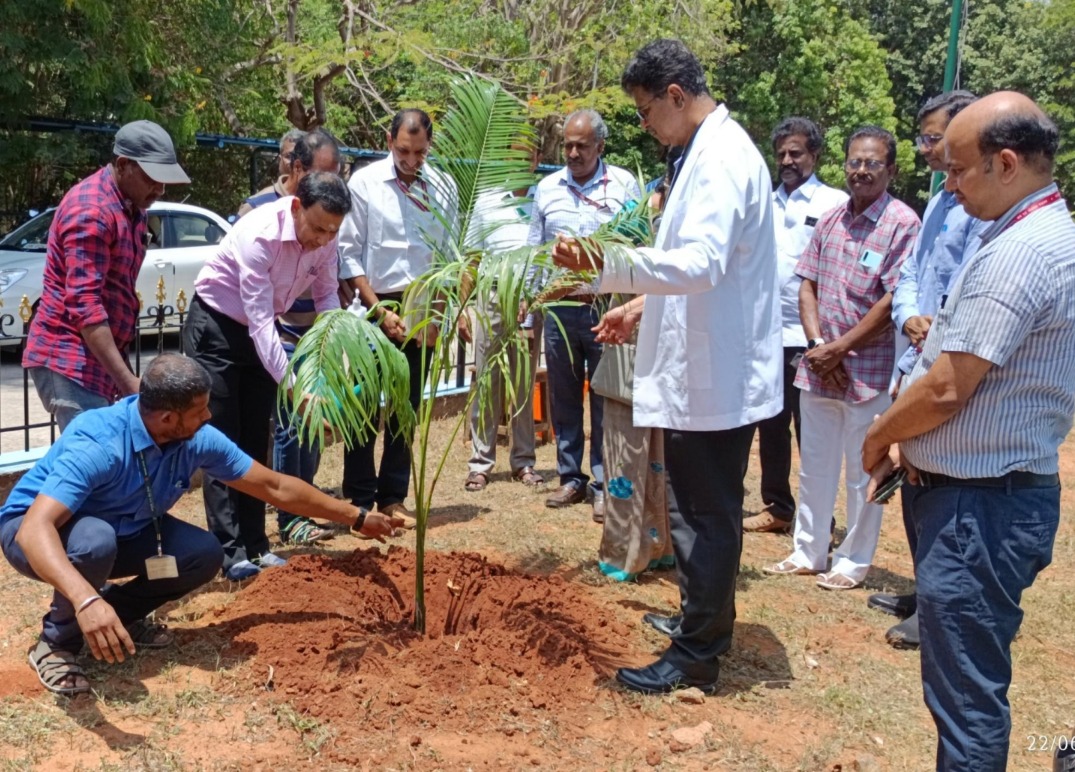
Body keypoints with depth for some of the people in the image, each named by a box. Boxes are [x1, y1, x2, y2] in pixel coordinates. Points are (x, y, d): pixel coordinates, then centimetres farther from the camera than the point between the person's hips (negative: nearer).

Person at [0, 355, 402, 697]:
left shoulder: (198, 440, -18)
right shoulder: (97, 444, -37)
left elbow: (275, 486, -8)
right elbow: (35, 529, -47)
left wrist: (357, 518, -4)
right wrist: (86, 599, -64)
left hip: (121, 530, 6)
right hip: (37, 531, -5)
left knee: (204, 554, -16)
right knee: (95, 541, -39)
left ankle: (117, 613, 7)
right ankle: (56, 643, -12)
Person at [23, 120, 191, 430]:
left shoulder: (132, 206, 13)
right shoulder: (91, 211, -17)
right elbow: (84, 304, -24)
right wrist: (127, 380, -27)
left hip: (100, 356, 9)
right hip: (69, 360, -9)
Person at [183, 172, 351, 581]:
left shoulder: (325, 239, -14)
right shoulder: (261, 234, -33)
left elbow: (326, 297, -2)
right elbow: (260, 321, -35)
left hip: (259, 332, 6)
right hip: (216, 328, -6)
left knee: (255, 441, 9)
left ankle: (255, 545, 16)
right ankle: (230, 551, 0)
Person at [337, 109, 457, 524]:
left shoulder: (443, 187, 3)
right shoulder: (364, 183, -6)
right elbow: (349, 255, -6)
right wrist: (379, 310, -11)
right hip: (373, 307, -3)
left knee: (406, 409, 10)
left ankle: (393, 498, 21)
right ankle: (360, 500, 11)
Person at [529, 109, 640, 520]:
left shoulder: (624, 185, 0)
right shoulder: (547, 189, 10)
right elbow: (534, 250, 16)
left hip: (607, 307, -4)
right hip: (560, 307, 4)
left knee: (606, 400, 0)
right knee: (563, 398, 10)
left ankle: (603, 484, 9)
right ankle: (571, 477, 22)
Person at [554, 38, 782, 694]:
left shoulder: (721, 159, -18)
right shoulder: (713, 151, 15)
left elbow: (702, 263, -33)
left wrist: (607, 266, -41)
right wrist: (644, 312, 22)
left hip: (714, 376, -10)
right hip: (712, 368, 10)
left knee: (703, 516, 0)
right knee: (708, 510, 21)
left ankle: (695, 658, 12)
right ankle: (707, 621, 36)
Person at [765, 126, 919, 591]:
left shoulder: (902, 224, -10)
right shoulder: (830, 221, 9)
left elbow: (892, 302, -15)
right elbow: (808, 286, 9)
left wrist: (838, 349, -13)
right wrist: (817, 344, -5)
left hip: (869, 370, -6)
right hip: (818, 366, 6)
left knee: (862, 471, 7)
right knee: (814, 465, 15)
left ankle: (853, 561, 21)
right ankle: (807, 552, 28)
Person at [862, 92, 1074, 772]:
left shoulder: (1017, 254, -21)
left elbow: (945, 390, -22)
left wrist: (878, 438, -4)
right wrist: (907, 443, 11)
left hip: (981, 506, -10)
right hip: (1002, 493, 10)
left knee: (967, 693, 1)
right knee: (973, 678, 21)